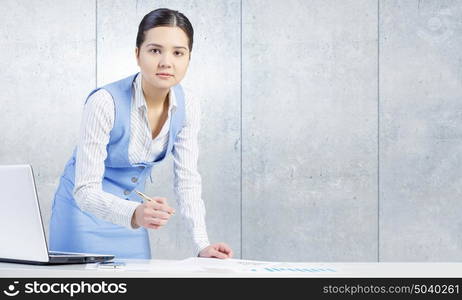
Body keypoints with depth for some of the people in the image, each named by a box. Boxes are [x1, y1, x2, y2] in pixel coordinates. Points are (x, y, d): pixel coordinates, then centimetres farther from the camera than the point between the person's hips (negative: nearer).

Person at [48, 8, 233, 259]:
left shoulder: (187, 108, -11)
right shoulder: (105, 102, -28)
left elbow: (187, 181, -5)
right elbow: (86, 191, -29)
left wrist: (202, 245, -16)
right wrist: (135, 214, -48)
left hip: (130, 222, 5)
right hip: (85, 211, -5)